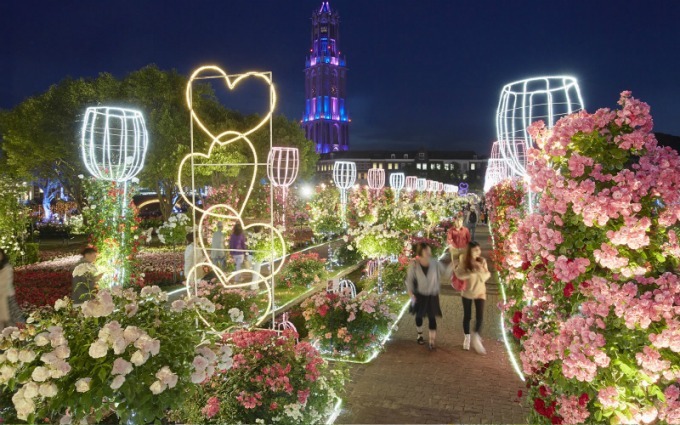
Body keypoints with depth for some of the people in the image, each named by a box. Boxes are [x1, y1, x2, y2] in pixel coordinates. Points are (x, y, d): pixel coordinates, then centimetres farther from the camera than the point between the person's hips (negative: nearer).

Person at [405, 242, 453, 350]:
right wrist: (411, 294, -14)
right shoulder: (413, 264, -16)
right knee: (419, 315, 16)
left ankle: (432, 341, 5)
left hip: (432, 295, 1)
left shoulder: (434, 262, -10)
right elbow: (409, 280, -8)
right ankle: (420, 335, 40)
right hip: (419, 295, -1)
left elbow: (446, 271, -1)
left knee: (432, 317, -2)